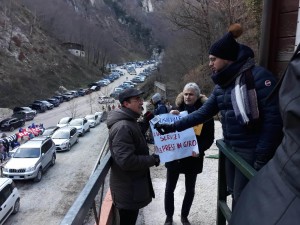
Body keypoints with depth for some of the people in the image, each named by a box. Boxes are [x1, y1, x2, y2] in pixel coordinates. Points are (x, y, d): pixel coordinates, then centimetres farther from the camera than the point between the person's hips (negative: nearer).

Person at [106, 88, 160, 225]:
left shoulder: (129, 122, 8)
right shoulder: (123, 127, -27)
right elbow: (126, 161, -33)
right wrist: (152, 160, -22)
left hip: (131, 185, 10)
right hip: (128, 189, -10)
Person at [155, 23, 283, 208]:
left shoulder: (258, 76, -16)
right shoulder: (221, 86, 9)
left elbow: (274, 118, -19)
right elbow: (204, 112, 11)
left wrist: (262, 157, -18)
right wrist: (173, 127, 5)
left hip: (252, 151, -7)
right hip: (230, 148, 8)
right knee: (234, 195, 18)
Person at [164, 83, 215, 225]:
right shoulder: (178, 109, 0)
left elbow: (209, 137, -4)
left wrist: (200, 149, -20)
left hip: (193, 158, -1)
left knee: (190, 190, 14)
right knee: (169, 189, 9)